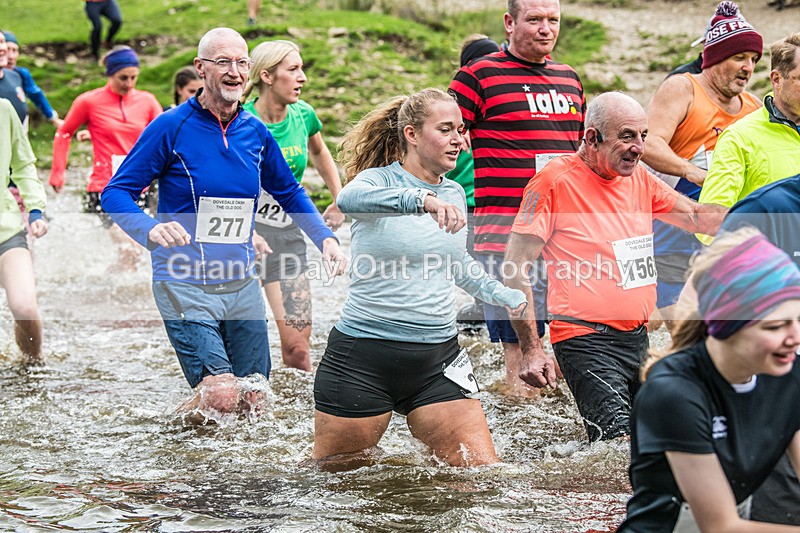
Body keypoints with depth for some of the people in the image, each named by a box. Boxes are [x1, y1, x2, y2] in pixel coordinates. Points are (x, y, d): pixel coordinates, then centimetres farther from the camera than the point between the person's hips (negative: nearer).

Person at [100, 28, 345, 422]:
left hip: (242, 285, 6)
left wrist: (325, 237, 6)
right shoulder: (171, 127, -10)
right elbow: (115, 193, -10)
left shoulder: (255, 132, 6)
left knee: (252, 403, 8)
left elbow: (289, 193, 21)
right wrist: (151, 230, -29)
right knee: (220, 396, -16)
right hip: (185, 286, -5)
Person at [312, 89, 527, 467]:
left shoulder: (453, 194, 11)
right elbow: (349, 199, -35)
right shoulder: (378, 180, -8)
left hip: (437, 358, 5)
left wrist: (512, 300, 23)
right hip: (364, 354, -5)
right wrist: (423, 200, -51)